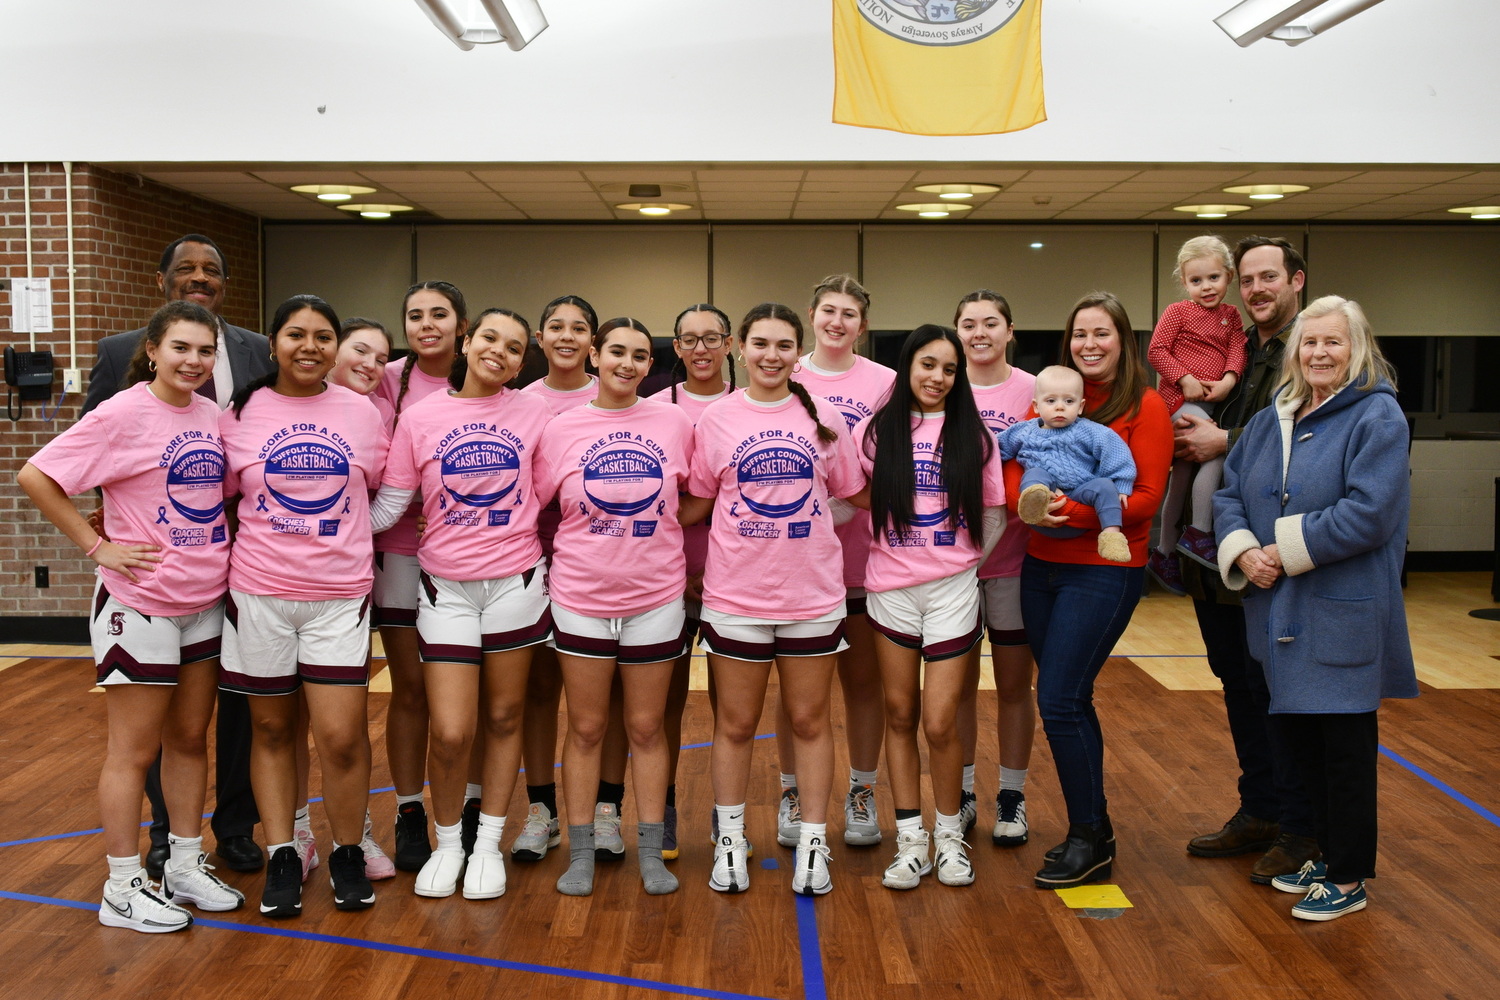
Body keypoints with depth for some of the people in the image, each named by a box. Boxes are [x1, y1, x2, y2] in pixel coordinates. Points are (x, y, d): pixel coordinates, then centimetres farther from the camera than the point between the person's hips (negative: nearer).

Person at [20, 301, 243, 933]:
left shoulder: (212, 416, 5)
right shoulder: (124, 414, -13)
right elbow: (35, 476, -15)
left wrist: (227, 560, 6)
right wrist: (98, 547, -14)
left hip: (206, 602, 6)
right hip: (139, 604, -6)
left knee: (190, 737, 15)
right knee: (134, 749, 4)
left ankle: (186, 867, 29)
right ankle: (123, 889, 17)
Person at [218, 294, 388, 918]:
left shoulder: (360, 411, 3)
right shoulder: (241, 413, 1)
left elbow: (384, 491, 13)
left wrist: (343, 538, 5)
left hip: (341, 593, 0)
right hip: (259, 592, 1)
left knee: (341, 736, -5)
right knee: (272, 728, 10)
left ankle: (348, 853, 16)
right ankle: (282, 856, 23)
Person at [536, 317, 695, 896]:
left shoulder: (674, 424, 0)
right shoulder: (562, 430, -1)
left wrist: (654, 544, 1)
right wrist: (572, 555, -4)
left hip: (656, 598, 0)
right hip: (581, 599, 0)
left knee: (647, 727, 10)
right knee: (586, 728, 8)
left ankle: (651, 852, 21)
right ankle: (581, 853, 20)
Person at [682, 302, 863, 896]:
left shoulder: (823, 418, 2)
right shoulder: (715, 419, 0)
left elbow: (850, 494, 11)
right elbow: (696, 503, 5)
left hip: (813, 595, 1)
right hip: (735, 595, -1)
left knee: (810, 720, 10)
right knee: (735, 724, 10)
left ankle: (813, 845, 22)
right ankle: (729, 842, 25)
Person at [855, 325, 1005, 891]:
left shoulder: (973, 436, 4)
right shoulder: (875, 432, 4)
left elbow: (993, 516, 9)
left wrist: (966, 563, 5)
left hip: (952, 590, -1)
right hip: (889, 590, 1)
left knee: (940, 722, -4)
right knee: (900, 715, 8)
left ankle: (949, 835, 17)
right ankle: (910, 840, 19)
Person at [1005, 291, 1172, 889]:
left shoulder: (1144, 407, -5)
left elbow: (1147, 496, -12)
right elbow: (1014, 464, 2)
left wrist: (1079, 512, -23)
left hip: (1104, 571, -6)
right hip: (1041, 565, 6)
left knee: (1059, 702, -8)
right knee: (1069, 702, 11)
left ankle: (1089, 840, 7)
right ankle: (1092, 828, 25)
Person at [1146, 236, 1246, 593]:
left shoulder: (1231, 315, 13)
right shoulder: (1178, 312, -2)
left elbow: (1236, 349, 2)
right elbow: (1156, 351, -8)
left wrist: (1227, 380, -17)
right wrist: (1184, 379, -18)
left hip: (1210, 402, 6)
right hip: (1179, 400, -6)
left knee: (1183, 476, 12)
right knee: (1215, 455, -23)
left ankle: (1164, 553, 22)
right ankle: (1198, 534, -14)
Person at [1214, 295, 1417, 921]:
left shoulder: (1377, 417, -9)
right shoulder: (1268, 422, 13)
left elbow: (1369, 512, -19)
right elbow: (1229, 495, 11)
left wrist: (1285, 552, -16)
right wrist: (1243, 551, -8)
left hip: (1343, 617, -7)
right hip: (1280, 613, 7)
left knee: (1345, 745, 2)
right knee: (1296, 731, 15)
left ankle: (1348, 879, 15)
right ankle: (1327, 852, 32)